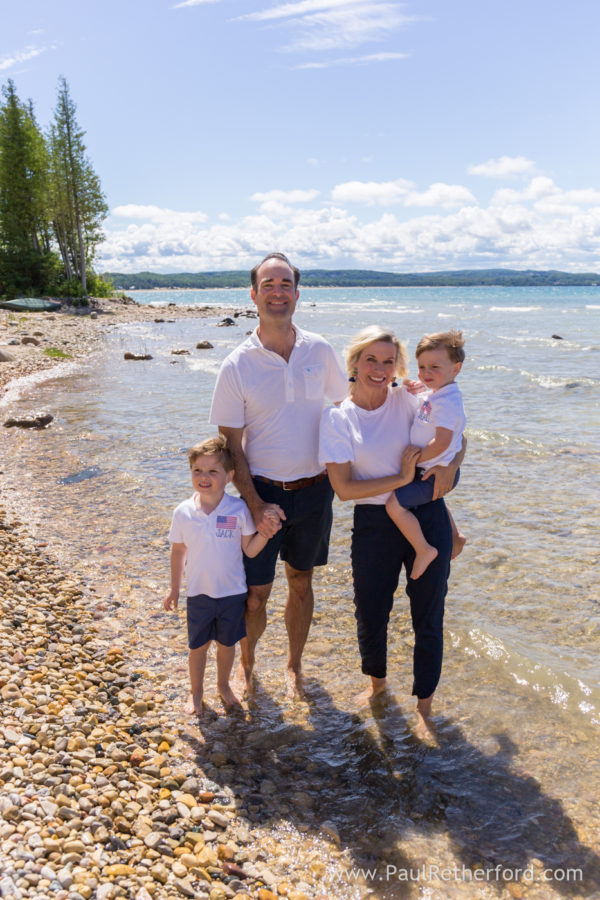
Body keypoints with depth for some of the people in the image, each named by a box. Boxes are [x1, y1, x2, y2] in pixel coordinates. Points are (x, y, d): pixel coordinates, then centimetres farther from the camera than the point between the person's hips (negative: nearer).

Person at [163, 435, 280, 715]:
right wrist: (174, 588, 8)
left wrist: (266, 532, -26)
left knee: (227, 643, 18)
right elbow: (178, 551, 2)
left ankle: (224, 685, 45)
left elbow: (249, 550, -9)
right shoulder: (183, 513, -12)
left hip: (232, 592, 0)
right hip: (199, 592, 0)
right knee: (198, 645, 15)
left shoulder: (238, 510, -15)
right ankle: (196, 691, 40)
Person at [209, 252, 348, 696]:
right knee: (256, 593, 5)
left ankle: (295, 665, 38)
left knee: (301, 582, 16)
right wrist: (255, 504, -15)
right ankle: (248, 664, 34)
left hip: (315, 489, 2)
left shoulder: (319, 350, -2)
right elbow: (231, 444, -8)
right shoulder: (237, 365, -9)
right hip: (264, 492, -2)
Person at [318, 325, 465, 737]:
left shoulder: (408, 401, -1)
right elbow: (344, 487, -10)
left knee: (428, 617, 7)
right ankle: (377, 681, 42)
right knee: (371, 615, 10)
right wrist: (401, 478, -17)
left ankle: (424, 705, 29)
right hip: (374, 525, 0)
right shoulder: (337, 418, -4)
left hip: (426, 518, 1)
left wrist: (450, 466, -12)